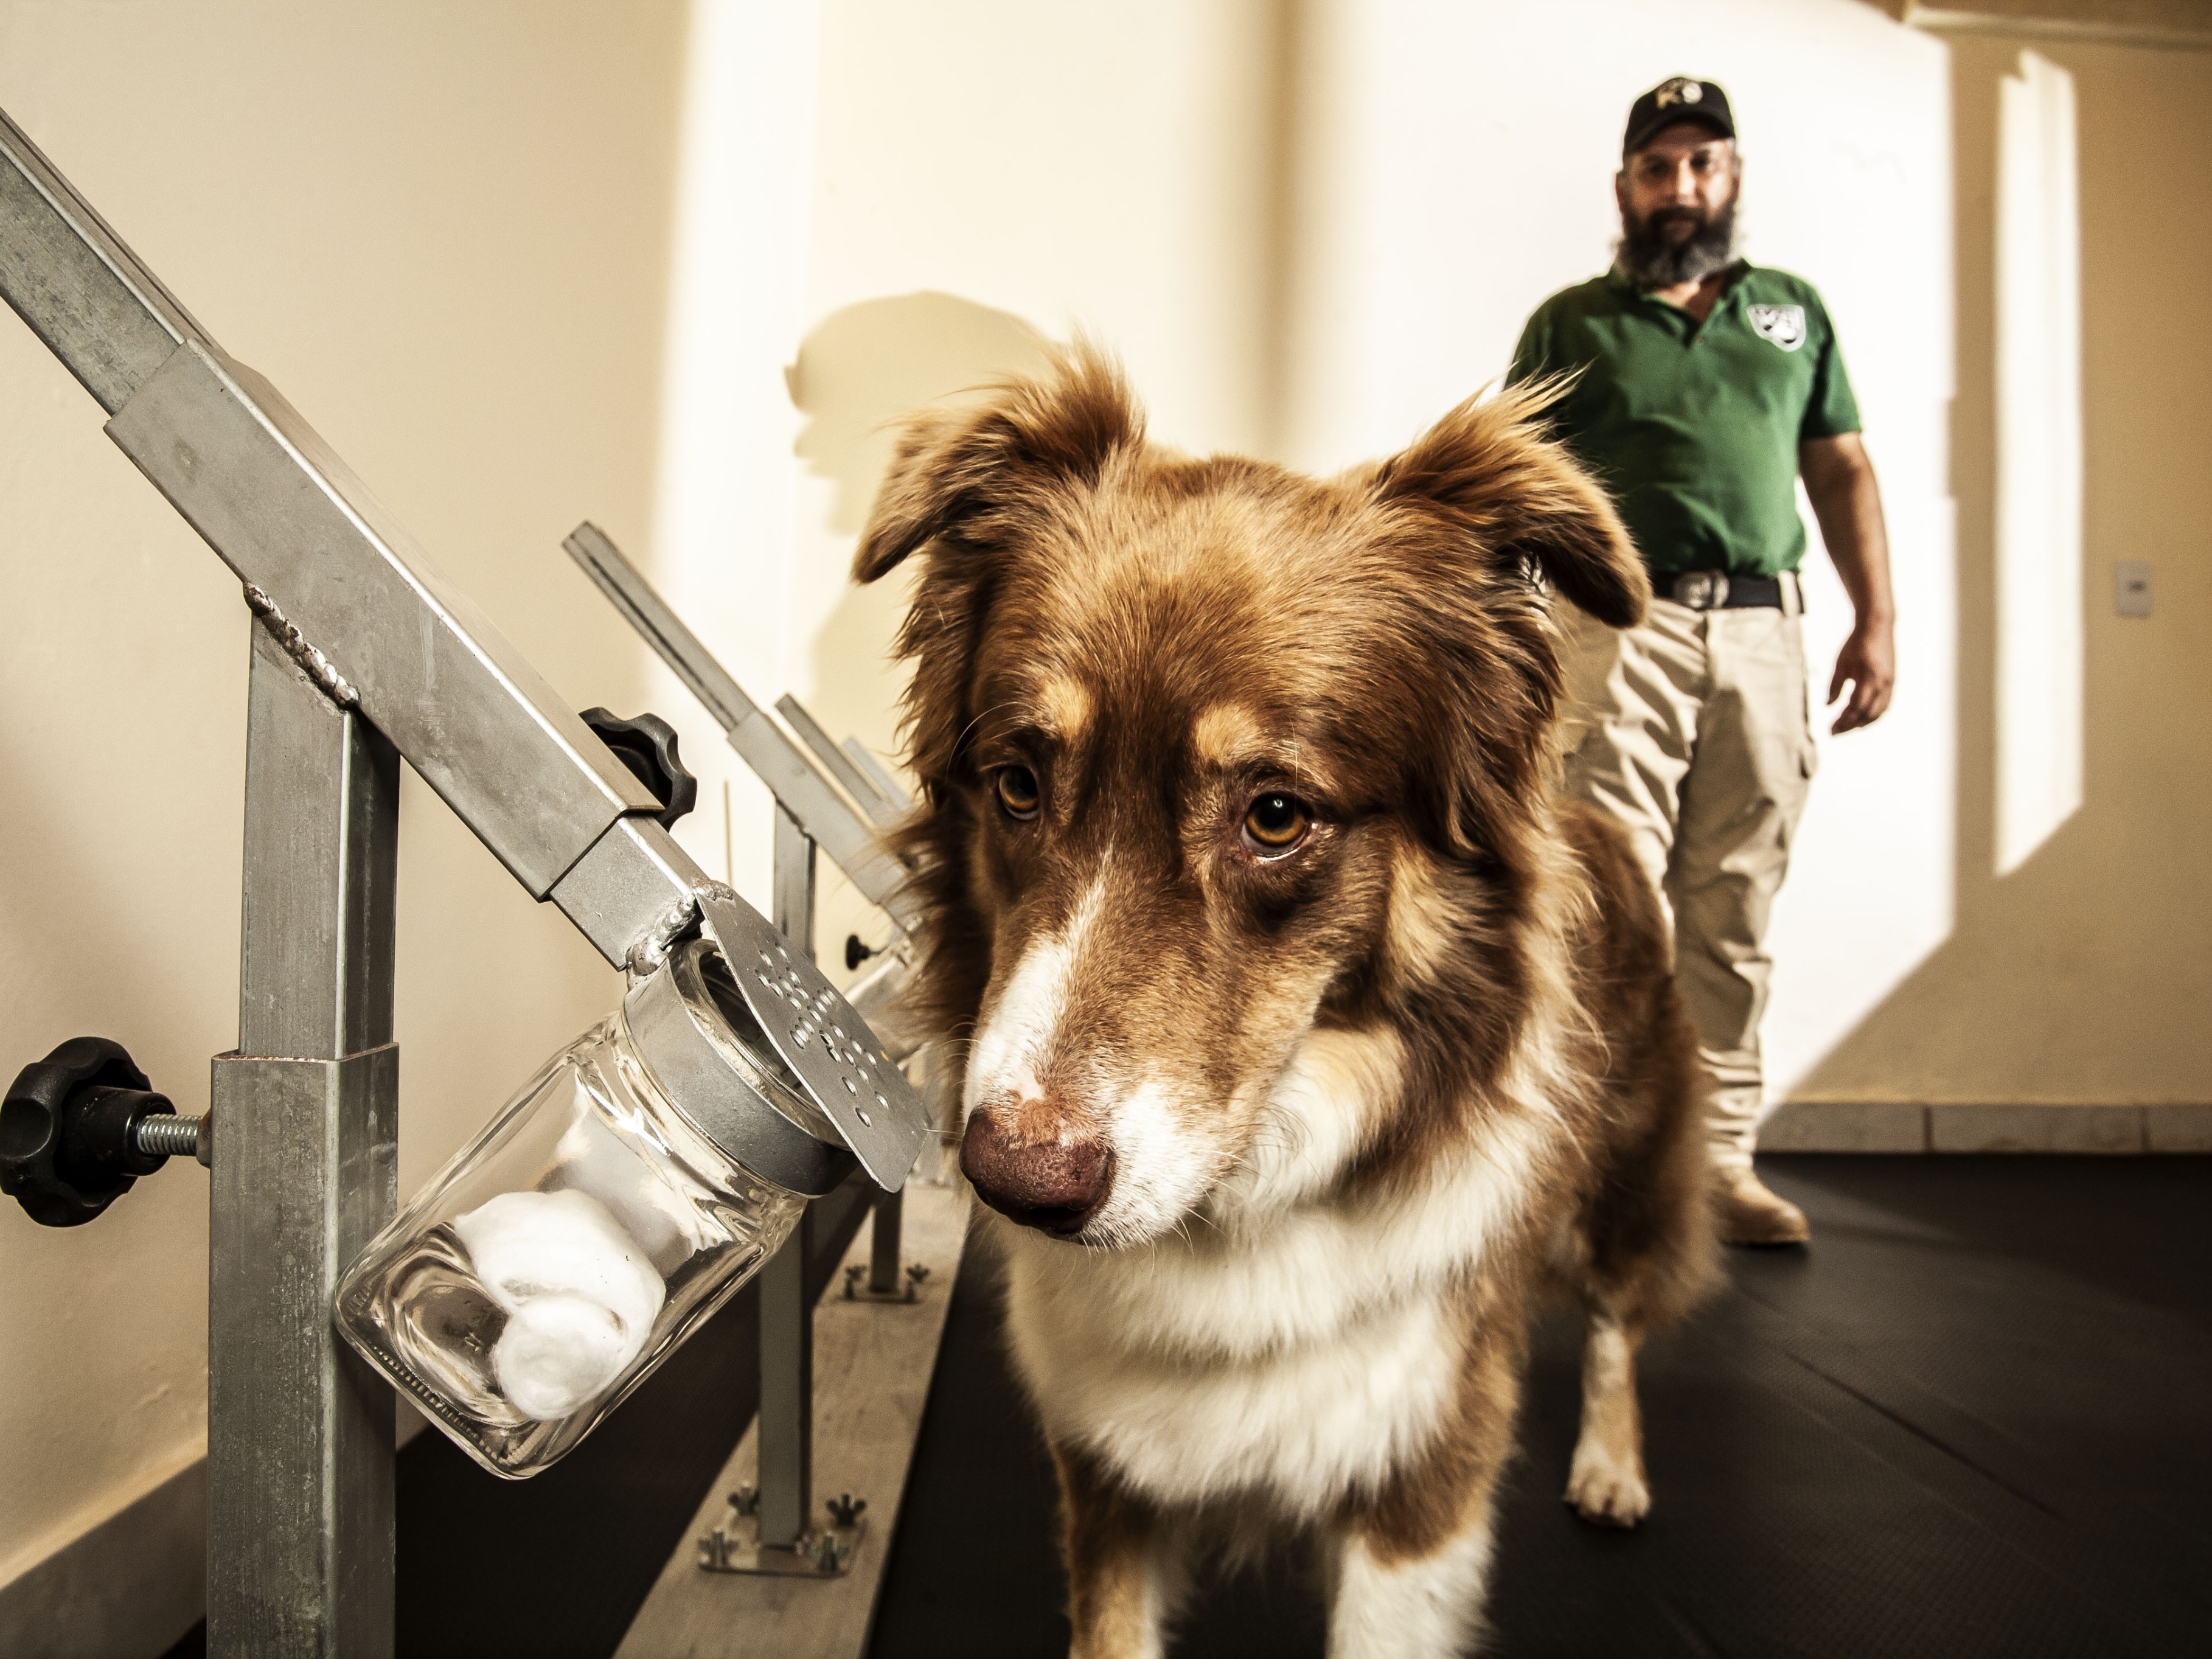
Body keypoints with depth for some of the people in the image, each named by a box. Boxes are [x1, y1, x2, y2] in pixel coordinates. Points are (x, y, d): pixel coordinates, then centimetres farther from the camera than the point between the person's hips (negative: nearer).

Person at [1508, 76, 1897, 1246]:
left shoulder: (1793, 310, 22)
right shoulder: (1571, 324, 12)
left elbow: (1840, 467, 19)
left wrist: (1877, 616, 8)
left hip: (1762, 634, 3)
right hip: (1620, 632, -3)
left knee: (1735, 918, 4)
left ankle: (1722, 1158, 12)